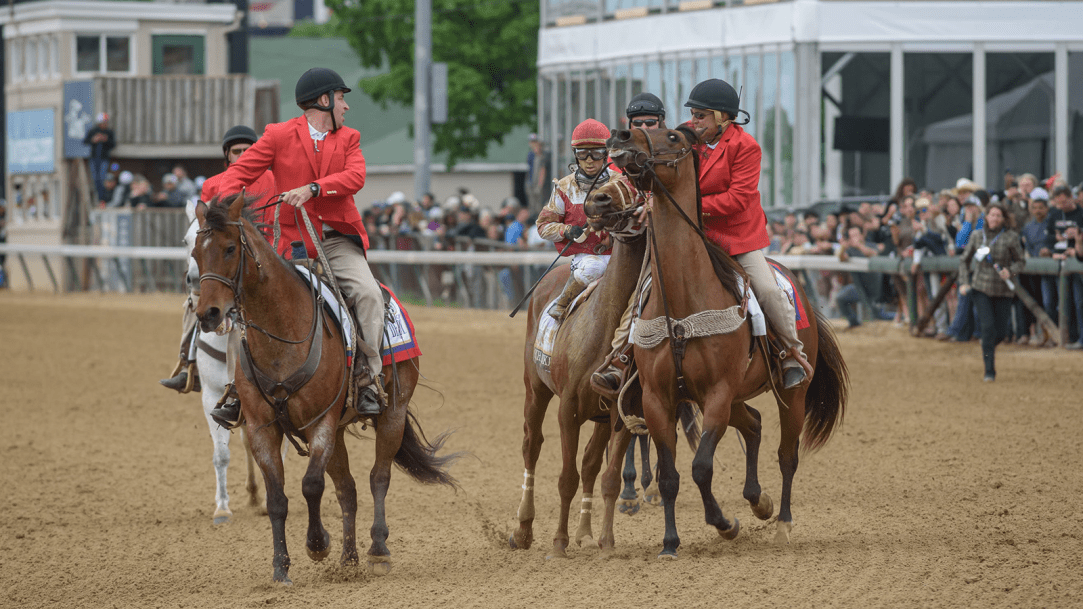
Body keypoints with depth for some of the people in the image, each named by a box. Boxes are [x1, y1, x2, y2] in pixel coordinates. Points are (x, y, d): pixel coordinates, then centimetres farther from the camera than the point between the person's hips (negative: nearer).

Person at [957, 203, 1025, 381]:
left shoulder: (1011, 237, -2)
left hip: (1003, 289, 0)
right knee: (988, 326, -14)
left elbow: (1020, 261, 3)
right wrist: (963, 282, 1)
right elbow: (965, 260, 14)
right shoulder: (977, 236, 4)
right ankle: (989, 371, -8)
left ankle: (987, 347, 41)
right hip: (981, 287, 0)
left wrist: (1010, 272, -19)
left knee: (1001, 331, 3)